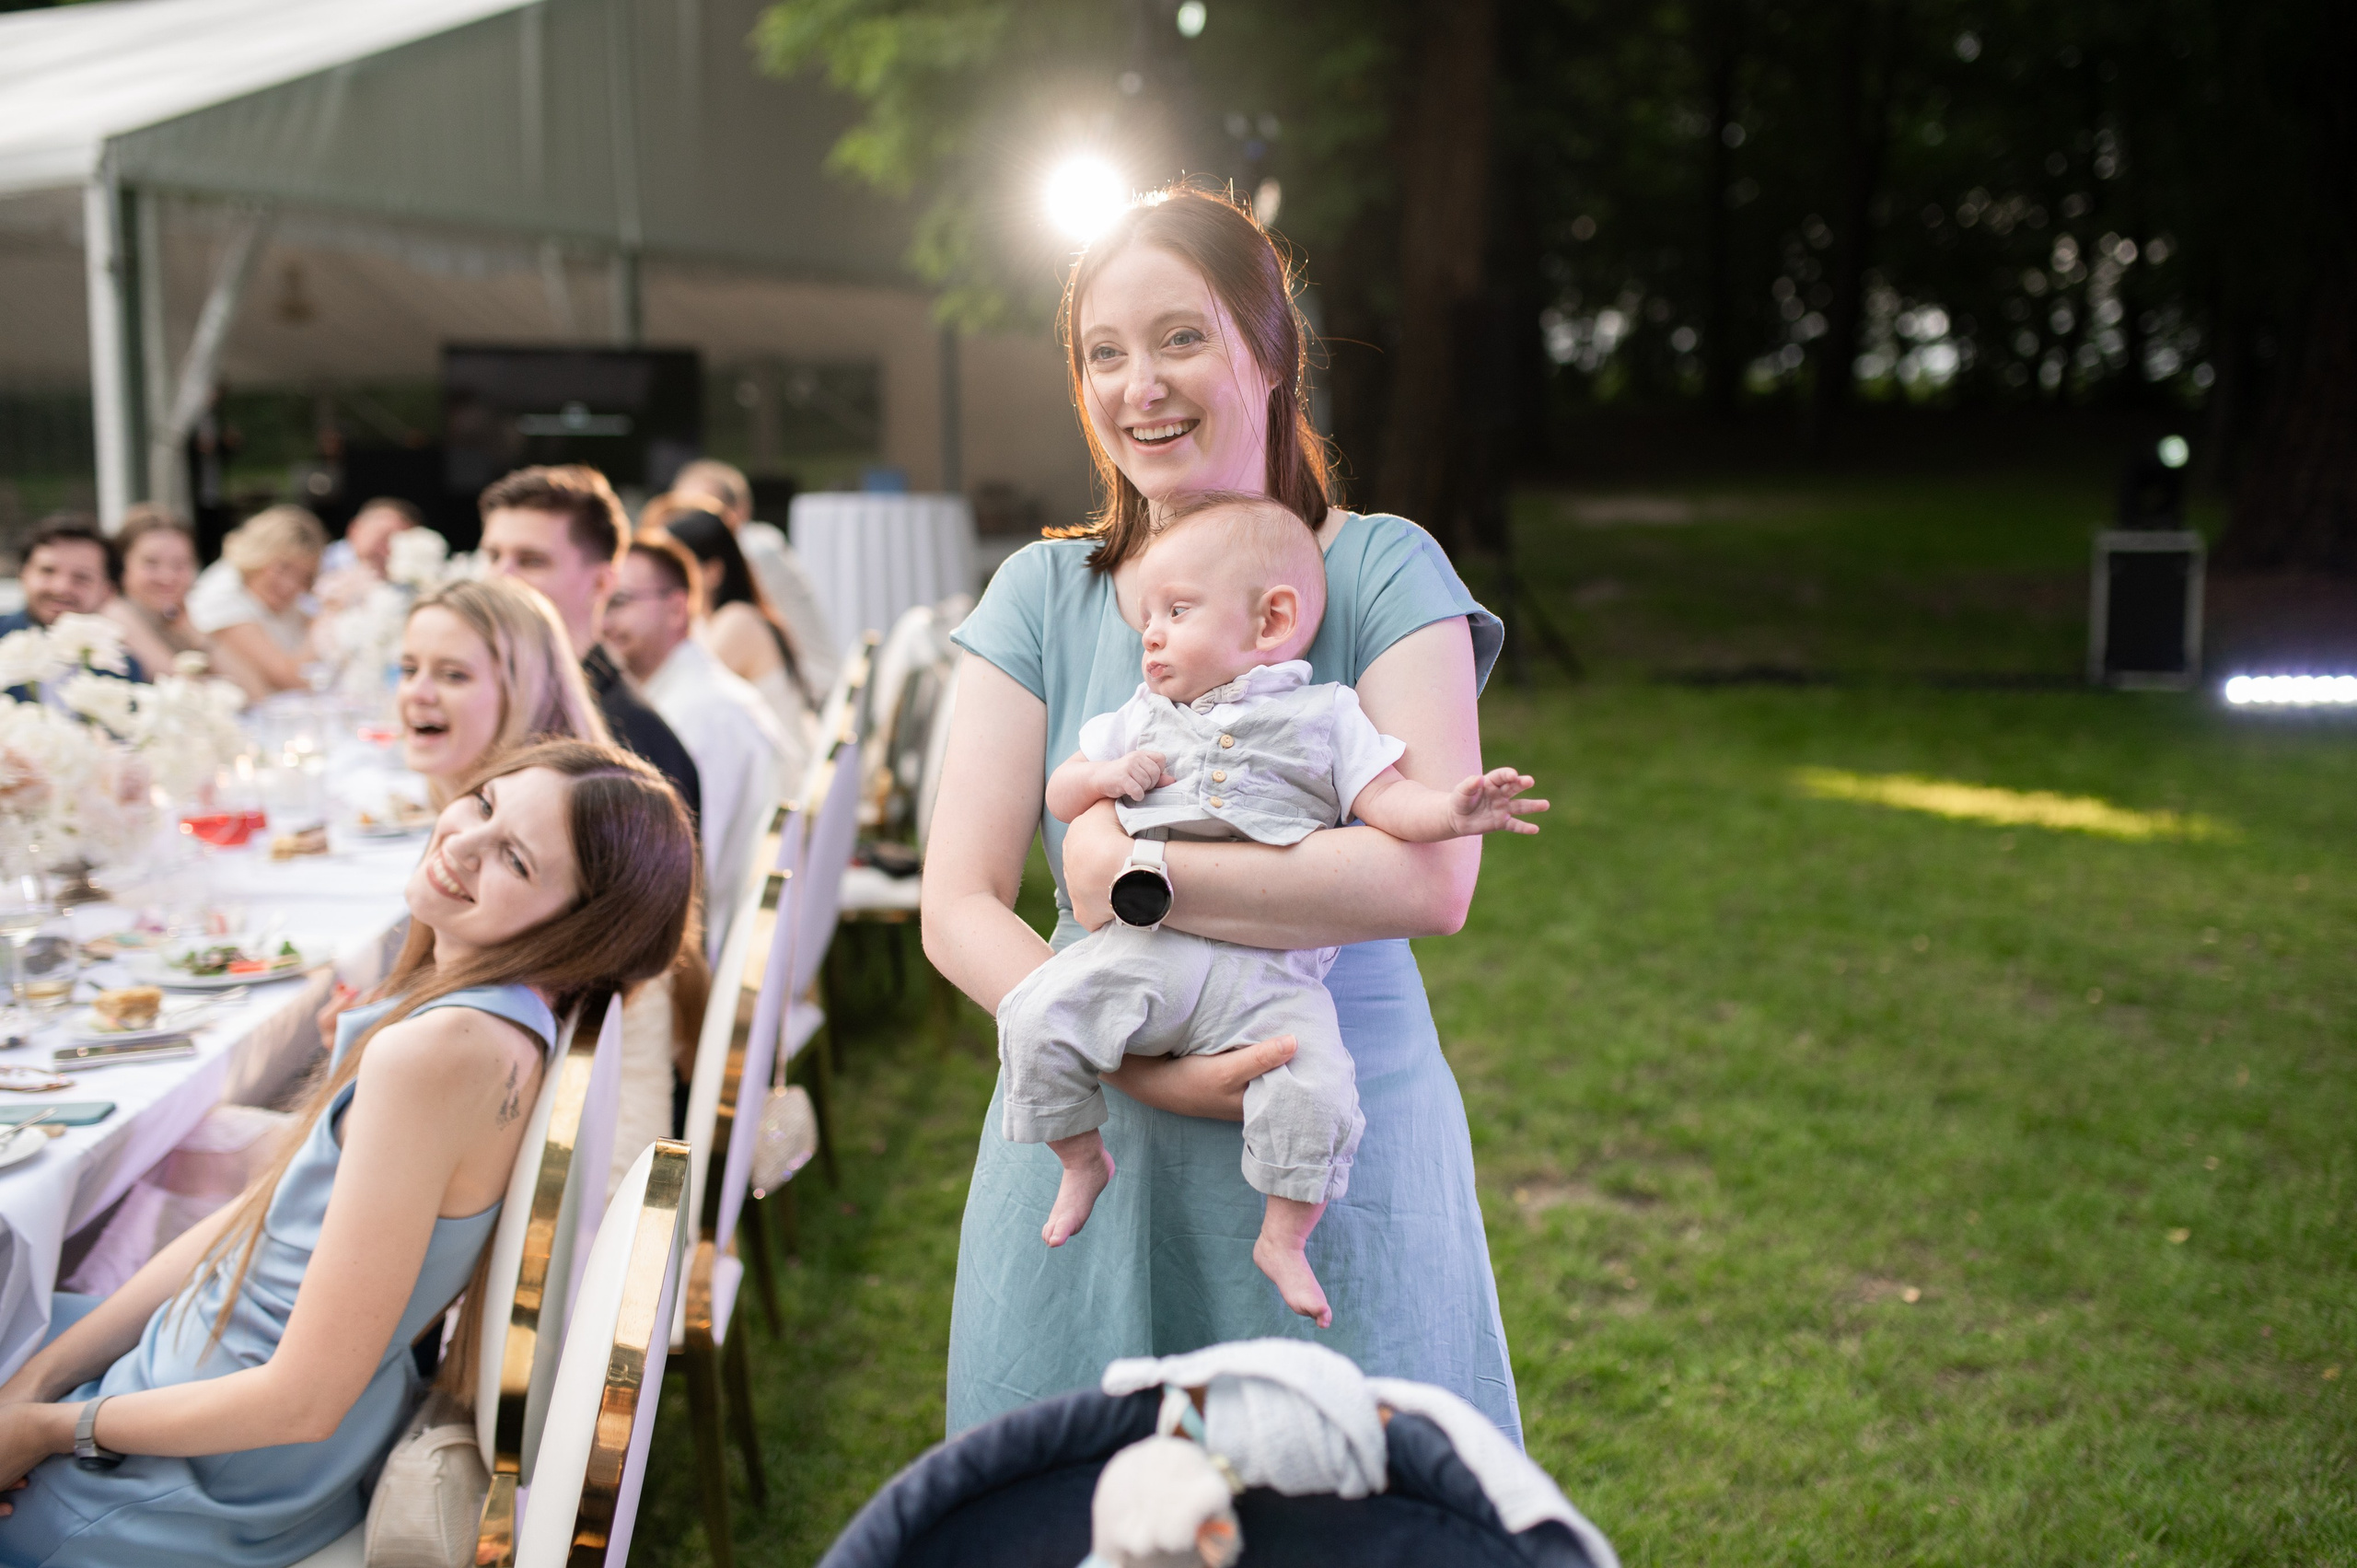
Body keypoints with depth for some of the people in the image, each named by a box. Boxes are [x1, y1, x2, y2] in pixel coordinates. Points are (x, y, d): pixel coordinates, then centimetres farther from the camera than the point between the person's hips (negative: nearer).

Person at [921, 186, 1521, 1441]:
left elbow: (1433, 876, -17)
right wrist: (1141, 1065, -19)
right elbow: (956, 912, -4)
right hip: (1093, 1142, 2)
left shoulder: (1381, 572, -4)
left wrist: (1132, 872, -16)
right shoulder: (1042, 596, 3)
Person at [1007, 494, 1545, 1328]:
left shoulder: (1323, 717, 10)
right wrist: (1107, 776, 2)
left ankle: (1285, 1238, 2)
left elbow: (1388, 801, 2)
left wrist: (1451, 810, -19)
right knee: (1036, 1018, -18)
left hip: (1270, 972, -2)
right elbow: (1060, 793, 25)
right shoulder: (1140, 719, 21)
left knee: (1316, 1088, -23)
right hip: (1142, 946, 3)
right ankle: (1081, 1160, 8)